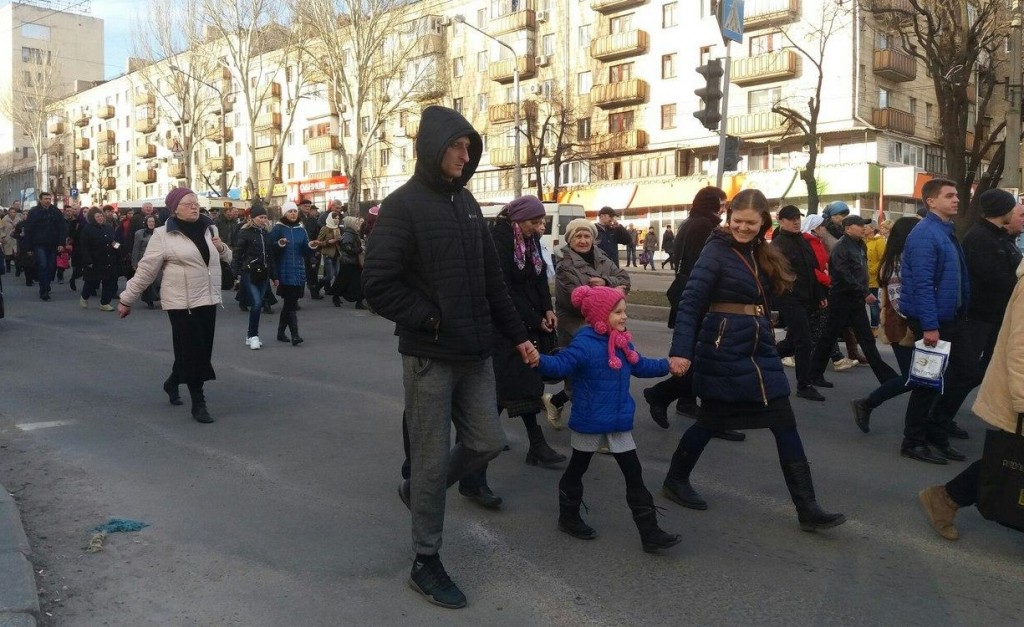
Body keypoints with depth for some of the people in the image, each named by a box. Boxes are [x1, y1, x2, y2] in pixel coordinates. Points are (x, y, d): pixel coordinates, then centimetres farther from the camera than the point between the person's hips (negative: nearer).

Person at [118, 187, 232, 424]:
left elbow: (226, 258, 21)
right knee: (191, 351, -4)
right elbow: (146, 270, -5)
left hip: (208, 300, 6)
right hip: (182, 302, -6)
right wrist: (127, 299, -4)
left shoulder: (209, 228, 9)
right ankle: (198, 403, 5)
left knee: (202, 350, 13)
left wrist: (222, 248, -2)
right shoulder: (164, 235, -7)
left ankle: (173, 382, 38)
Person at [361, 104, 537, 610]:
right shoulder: (403, 205, -10)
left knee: (487, 443, 11)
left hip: (475, 354, 7)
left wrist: (517, 335, 14)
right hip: (429, 357, -7)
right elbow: (378, 285, -17)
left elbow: (491, 279, 15)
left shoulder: (466, 203, 12)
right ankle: (426, 563, 20)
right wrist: (431, 320, -15)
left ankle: (417, 491, 36)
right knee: (433, 458, 2)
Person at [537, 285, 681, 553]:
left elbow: (640, 366, 23)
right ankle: (568, 518, 35)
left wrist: (667, 365, 23)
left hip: (619, 422, 7)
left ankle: (650, 532, 11)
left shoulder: (622, 343, 6)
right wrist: (540, 360, -51)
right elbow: (560, 364, -33)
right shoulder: (584, 344, -20)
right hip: (589, 421, -7)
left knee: (634, 475, 6)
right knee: (576, 470, 14)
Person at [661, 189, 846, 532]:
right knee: (712, 420, 6)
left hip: (760, 350, 7)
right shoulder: (716, 251, -12)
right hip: (723, 351, -7)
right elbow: (690, 302, -19)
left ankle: (807, 509, 8)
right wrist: (681, 350, -27)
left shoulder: (762, 255, 10)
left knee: (784, 423, 3)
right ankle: (675, 480, 29)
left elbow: (762, 302, 12)